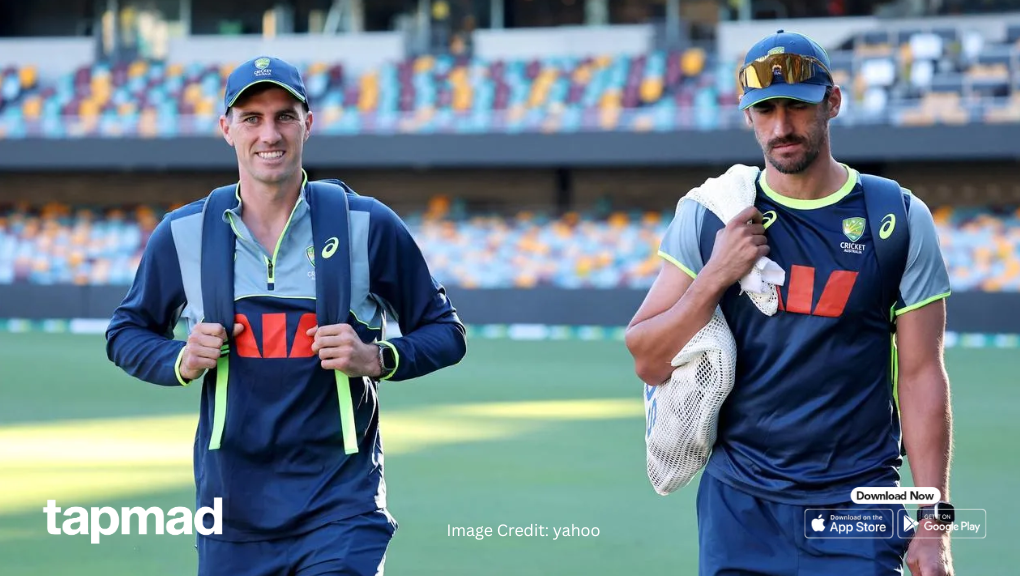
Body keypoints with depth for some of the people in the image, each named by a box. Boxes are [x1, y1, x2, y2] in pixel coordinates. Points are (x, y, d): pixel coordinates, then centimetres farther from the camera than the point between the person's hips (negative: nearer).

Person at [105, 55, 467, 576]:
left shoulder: (369, 226, -1)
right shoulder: (182, 234, 4)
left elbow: (446, 333, 6)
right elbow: (125, 333, 16)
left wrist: (377, 359, -13)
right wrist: (181, 362, -5)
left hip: (342, 508, -2)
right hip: (231, 509, 2)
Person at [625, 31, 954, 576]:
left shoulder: (900, 220, 0)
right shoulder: (707, 217, 3)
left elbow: (920, 376, 0)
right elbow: (649, 364, 3)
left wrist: (932, 525, -5)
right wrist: (715, 276, -12)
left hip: (856, 509, -1)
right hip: (739, 506, 1)